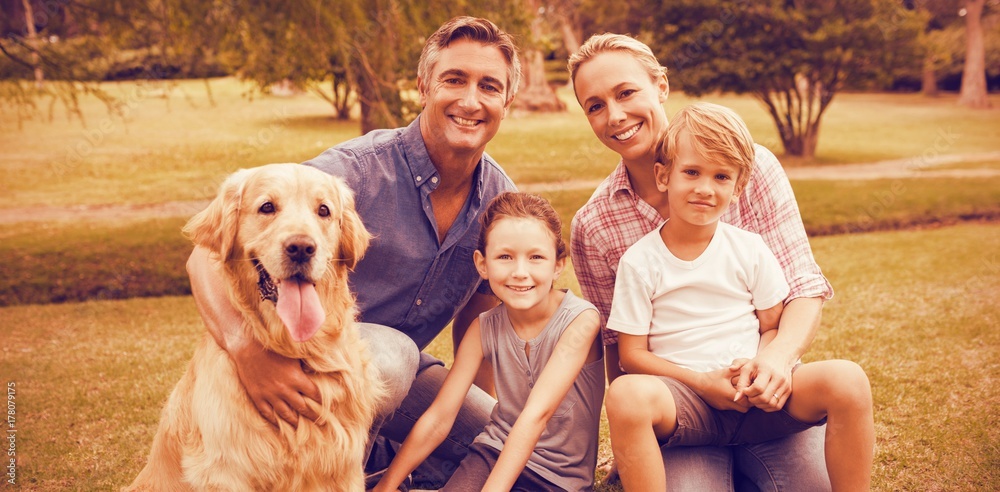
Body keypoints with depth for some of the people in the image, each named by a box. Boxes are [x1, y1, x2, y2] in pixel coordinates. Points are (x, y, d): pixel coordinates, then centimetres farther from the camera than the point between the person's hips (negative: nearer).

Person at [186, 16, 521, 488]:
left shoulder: (499, 196, -7)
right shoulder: (358, 168, -27)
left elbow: (475, 310, 9)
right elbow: (210, 254, -32)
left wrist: (472, 400, 2)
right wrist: (247, 347, -50)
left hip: (400, 365, 6)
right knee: (391, 352, -37)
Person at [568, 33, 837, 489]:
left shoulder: (751, 165, -6)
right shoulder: (592, 227, -3)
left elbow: (803, 286, -7)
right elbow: (618, 346, 8)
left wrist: (779, 356, -27)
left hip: (763, 389, 1)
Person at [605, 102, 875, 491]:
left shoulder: (749, 250, 6)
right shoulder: (639, 262, -2)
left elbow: (773, 327, 9)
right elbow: (632, 353, -2)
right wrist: (700, 382, -14)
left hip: (756, 399, 3)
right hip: (684, 398, -2)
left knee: (848, 380, -23)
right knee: (627, 395, -37)